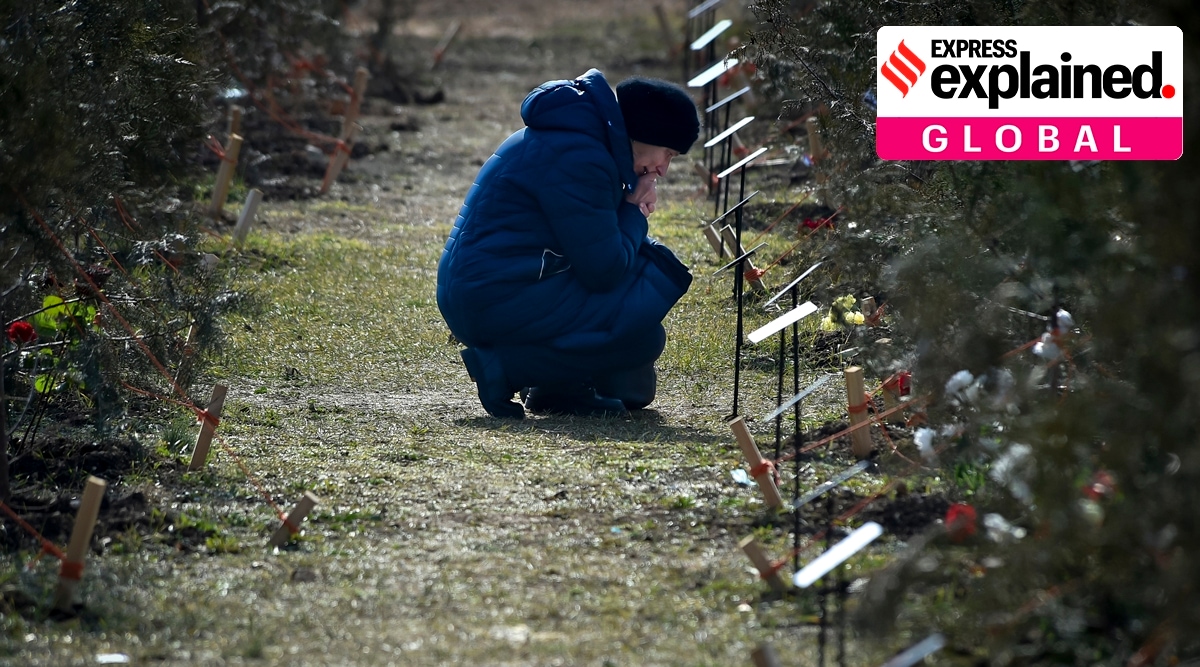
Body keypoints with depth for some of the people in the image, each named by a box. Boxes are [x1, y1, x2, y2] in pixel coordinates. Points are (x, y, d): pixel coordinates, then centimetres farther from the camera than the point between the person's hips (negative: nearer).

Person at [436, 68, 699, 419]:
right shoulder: (578, 158, -18)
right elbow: (604, 271, -18)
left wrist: (632, 210, 4)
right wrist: (633, 213, -1)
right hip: (495, 302, -11)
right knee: (642, 336, -13)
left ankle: (563, 385, 7)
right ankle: (505, 368, -11)